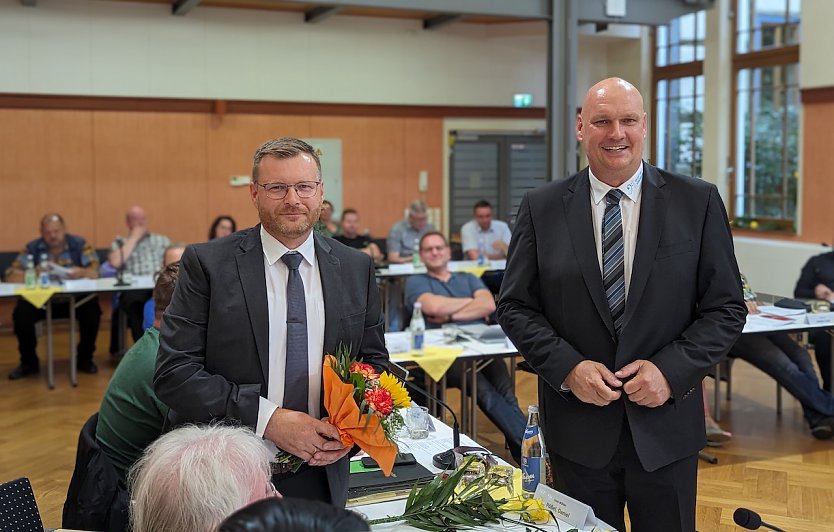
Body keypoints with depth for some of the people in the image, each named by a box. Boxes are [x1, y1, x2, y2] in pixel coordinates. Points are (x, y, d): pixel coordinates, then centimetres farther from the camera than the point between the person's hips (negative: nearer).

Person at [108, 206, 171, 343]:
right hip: (133, 290, -1)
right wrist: (134, 238, 7)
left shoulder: (162, 240, 29)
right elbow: (115, 262, -1)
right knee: (134, 300, -39)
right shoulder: (120, 243, 22)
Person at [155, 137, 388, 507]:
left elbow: (374, 362, 9)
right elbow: (173, 372, -13)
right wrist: (269, 419, -22)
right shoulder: (207, 264, -8)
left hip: (321, 477, 3)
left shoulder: (356, 269, 1)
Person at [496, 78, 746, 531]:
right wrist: (567, 367, -13)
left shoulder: (698, 202, -2)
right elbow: (515, 306, 1)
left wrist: (671, 369, -14)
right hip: (577, 426, 0)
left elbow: (726, 307, -1)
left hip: (666, 428, 0)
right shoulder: (540, 208, -1)